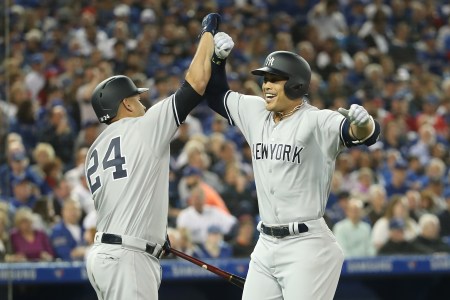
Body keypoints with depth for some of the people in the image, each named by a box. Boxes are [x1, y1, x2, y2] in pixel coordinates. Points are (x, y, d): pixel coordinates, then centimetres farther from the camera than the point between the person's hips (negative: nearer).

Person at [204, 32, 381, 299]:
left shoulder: (317, 121, -11)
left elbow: (367, 134, -26)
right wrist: (217, 58, 7)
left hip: (307, 246, -7)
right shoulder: (256, 113, 10)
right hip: (266, 245, 7)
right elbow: (216, 96, 24)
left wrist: (362, 122, -50)